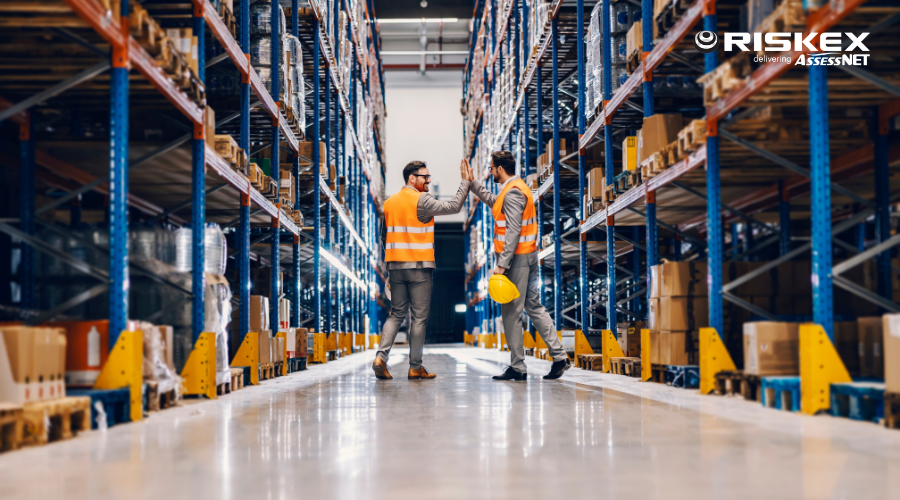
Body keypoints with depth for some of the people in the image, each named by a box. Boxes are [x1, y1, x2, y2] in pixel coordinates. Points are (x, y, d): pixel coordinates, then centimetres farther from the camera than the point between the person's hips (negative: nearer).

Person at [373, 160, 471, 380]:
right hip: (419, 267, -6)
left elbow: (384, 237, 15)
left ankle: (381, 357, -5)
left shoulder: (389, 202, 12)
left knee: (396, 314, 11)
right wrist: (465, 181, -3)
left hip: (395, 266, 6)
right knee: (419, 316, 1)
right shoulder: (421, 201, -9)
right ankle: (415, 367, 2)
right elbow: (454, 206, -12)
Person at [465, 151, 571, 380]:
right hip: (529, 256, 10)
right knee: (534, 306, 11)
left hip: (516, 258, -10)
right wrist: (473, 183, 36)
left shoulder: (513, 193, -15)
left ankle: (517, 368, 0)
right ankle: (559, 357, 7)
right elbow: (493, 200, 36)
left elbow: (513, 232, -23)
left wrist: (502, 264, -25)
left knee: (511, 312, -4)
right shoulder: (516, 187, 16)